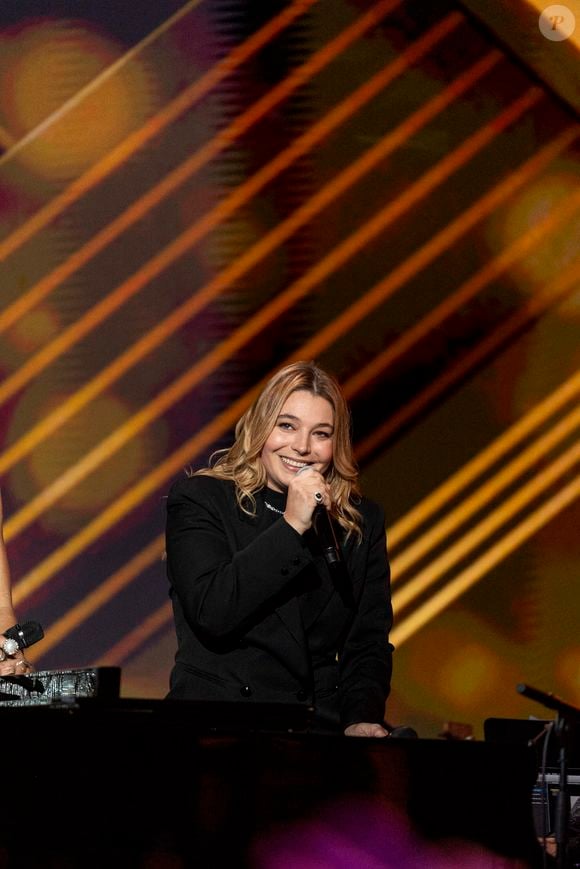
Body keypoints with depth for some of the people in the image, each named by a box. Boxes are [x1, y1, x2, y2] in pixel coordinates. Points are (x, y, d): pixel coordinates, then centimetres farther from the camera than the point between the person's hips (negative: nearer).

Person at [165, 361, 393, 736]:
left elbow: (369, 642, 11)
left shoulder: (363, 522, 14)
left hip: (323, 730, 4)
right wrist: (292, 527, -13)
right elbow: (211, 612, -12)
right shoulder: (199, 499, 2)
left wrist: (362, 720, -8)